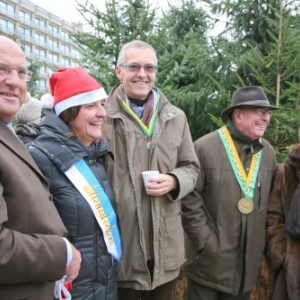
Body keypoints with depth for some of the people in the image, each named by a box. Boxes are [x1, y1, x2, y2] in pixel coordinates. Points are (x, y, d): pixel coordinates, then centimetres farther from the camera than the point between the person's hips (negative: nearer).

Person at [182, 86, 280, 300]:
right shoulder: (205, 148, -15)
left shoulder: (268, 152, 4)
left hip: (248, 262, 5)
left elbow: (271, 204, 10)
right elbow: (189, 200, -13)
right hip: (210, 260, -5)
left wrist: (264, 245, 8)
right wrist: (204, 241, -13)